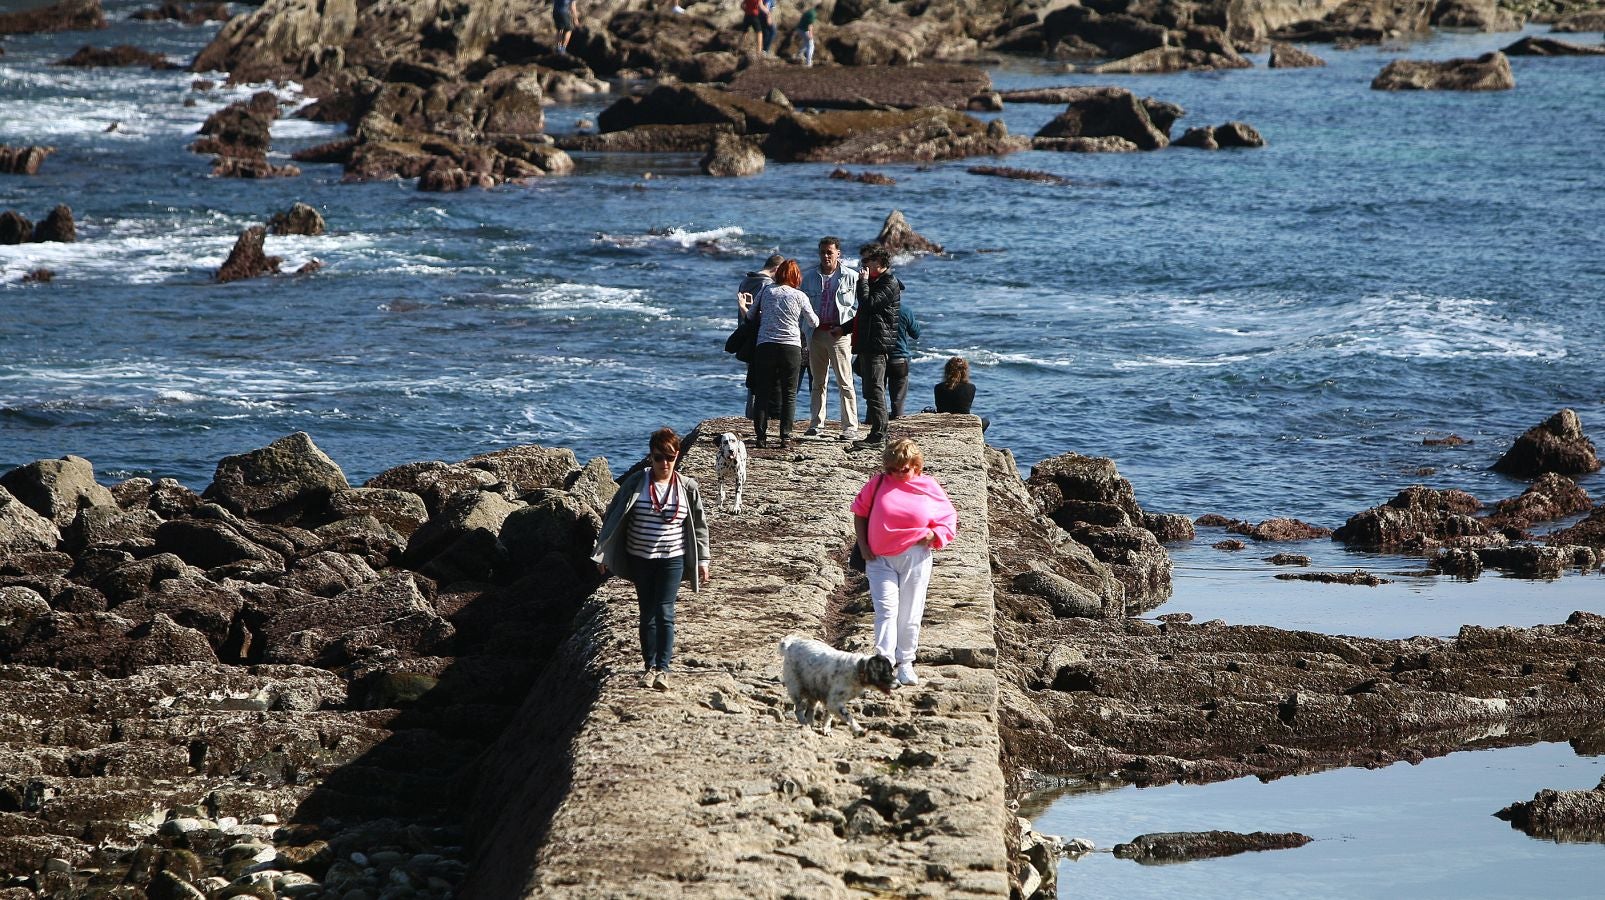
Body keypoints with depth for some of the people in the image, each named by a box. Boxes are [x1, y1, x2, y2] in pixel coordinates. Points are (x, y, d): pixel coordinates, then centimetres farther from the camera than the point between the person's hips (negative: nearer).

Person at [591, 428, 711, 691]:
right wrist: (603, 553, 0)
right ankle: (650, 666, 13)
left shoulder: (687, 488, -2)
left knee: (664, 612, -10)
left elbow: (699, 527, 6)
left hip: (672, 560, -1)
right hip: (640, 559, 1)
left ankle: (663, 668, -12)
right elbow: (612, 516, 1)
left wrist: (702, 561, 5)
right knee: (647, 614, 6)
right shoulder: (635, 483, -5)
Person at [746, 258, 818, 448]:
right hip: (791, 347, -1)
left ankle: (761, 436, 2)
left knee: (763, 393, 6)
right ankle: (786, 437, 0)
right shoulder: (799, 296, 0)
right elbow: (813, 323, 8)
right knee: (789, 395, 6)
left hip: (765, 345, 1)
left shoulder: (766, 292, 4)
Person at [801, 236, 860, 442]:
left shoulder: (851, 277, -1)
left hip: (839, 333, -5)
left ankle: (850, 428, -6)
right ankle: (816, 423, 16)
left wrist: (844, 327, -11)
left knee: (845, 383, -7)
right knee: (817, 382, 10)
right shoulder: (810, 277, 11)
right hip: (816, 332, 5)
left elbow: (858, 306, 0)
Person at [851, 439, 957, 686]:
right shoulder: (878, 484, 1)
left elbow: (949, 519, 11)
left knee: (910, 613, 8)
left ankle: (905, 663, 22)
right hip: (880, 558, -1)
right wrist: (863, 545, 2)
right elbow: (860, 512, 10)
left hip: (915, 557, 1)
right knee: (886, 608, -13)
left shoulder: (928, 487, 3)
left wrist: (935, 534, -8)